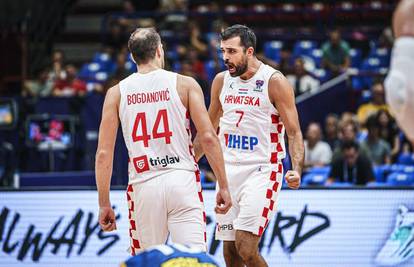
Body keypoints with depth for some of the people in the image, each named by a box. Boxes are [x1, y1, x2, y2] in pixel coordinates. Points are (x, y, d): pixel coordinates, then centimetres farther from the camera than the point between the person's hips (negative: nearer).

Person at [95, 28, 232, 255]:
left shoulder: (116, 93, 7)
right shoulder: (185, 84, 3)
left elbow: (103, 153, 4)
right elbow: (208, 138, -4)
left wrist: (104, 204, 9)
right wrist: (223, 186, 2)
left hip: (143, 185, 2)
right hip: (182, 179, -1)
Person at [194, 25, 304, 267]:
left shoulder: (274, 82, -9)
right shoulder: (221, 81, 8)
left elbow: (294, 133, -10)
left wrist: (296, 170, -26)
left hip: (262, 171, -6)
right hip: (228, 170, 6)